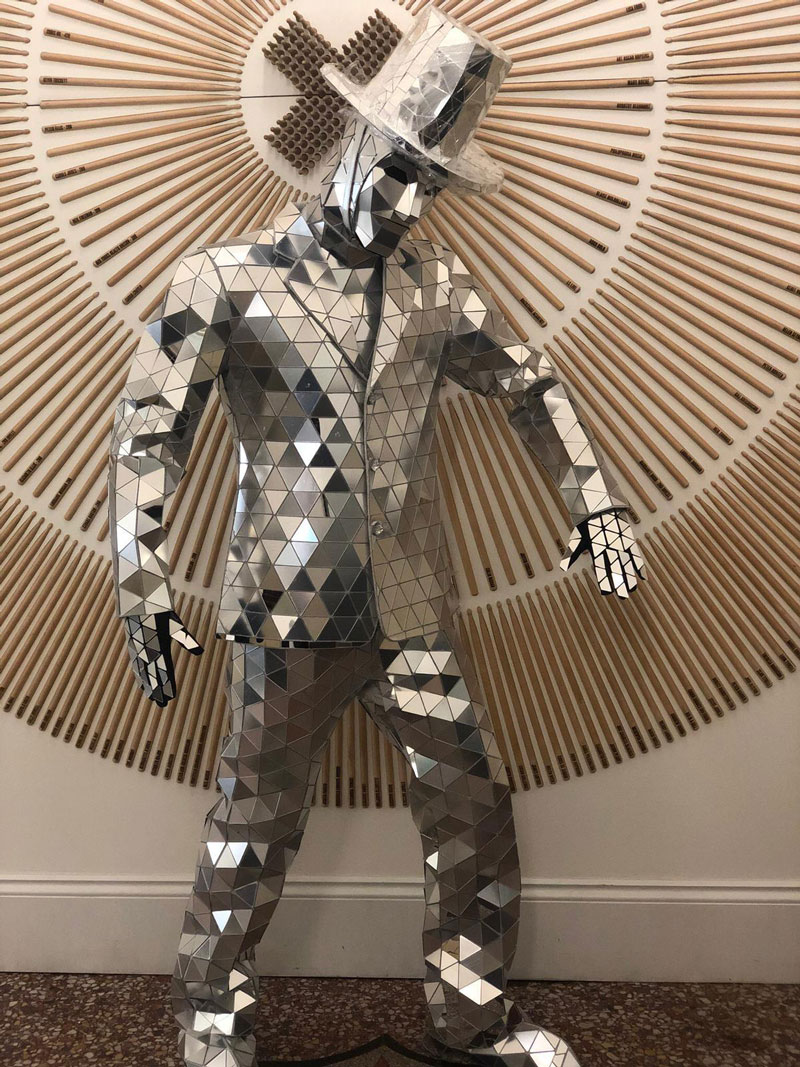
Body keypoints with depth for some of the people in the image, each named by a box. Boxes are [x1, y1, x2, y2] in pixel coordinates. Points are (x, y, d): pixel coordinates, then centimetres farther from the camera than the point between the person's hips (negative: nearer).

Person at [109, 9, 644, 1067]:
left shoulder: (438, 284, 6)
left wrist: (595, 500, 11)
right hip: (289, 611, -3)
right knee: (254, 834, 8)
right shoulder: (231, 278, -3)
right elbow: (150, 425, -4)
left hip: (413, 609, 4)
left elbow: (531, 384, 16)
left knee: (476, 813, 11)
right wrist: (142, 579, -10)